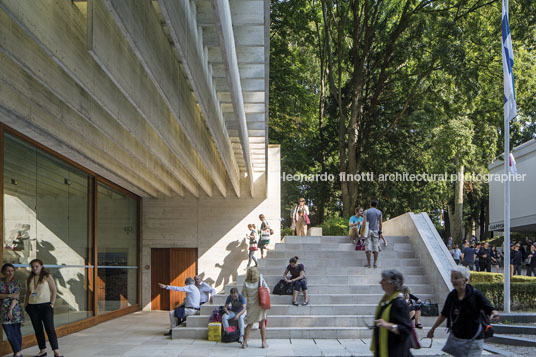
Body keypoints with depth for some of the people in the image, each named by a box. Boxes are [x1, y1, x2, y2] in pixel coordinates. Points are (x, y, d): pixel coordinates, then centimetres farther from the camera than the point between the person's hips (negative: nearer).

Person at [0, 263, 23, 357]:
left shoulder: (16, 283, -1)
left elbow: (16, 297, -8)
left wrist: (10, 309, -15)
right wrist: (9, 295, -17)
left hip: (15, 309, -2)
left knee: (16, 332, 2)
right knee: (9, 334, -2)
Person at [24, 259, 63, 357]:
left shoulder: (47, 276, -2)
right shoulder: (30, 279, 12)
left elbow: (54, 291, -3)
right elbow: (28, 293, 18)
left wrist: (52, 304, -9)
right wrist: (25, 305, 9)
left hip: (45, 305, -5)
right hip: (32, 307, 5)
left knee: (50, 328, -7)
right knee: (38, 329, 8)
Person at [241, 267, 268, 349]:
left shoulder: (246, 283, -6)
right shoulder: (261, 280, -8)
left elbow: (244, 295, 0)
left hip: (250, 306, 1)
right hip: (260, 305, -1)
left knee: (249, 324, 12)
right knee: (262, 324, 8)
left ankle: (244, 342, 11)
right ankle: (264, 343, 10)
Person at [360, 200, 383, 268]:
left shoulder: (366, 211, -1)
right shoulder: (379, 212, 6)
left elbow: (364, 222, -9)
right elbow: (380, 223, 5)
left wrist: (362, 231, -8)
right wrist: (380, 232, 13)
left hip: (368, 231, -2)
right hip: (376, 231, 2)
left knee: (368, 246, -2)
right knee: (376, 247, 3)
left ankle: (368, 263, -4)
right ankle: (375, 263, -1)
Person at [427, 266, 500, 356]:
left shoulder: (476, 294, -13)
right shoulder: (451, 296, 0)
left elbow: (491, 310, -15)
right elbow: (443, 314, 13)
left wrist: (494, 314, -38)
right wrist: (433, 329, 19)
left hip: (473, 340, -5)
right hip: (456, 338, 5)